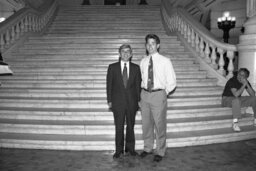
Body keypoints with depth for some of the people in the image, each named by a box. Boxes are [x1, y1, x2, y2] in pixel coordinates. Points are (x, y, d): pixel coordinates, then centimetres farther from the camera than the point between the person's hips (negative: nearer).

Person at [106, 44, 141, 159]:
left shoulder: (136, 68, 5)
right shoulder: (112, 67, 2)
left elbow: (138, 85, 6)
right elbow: (109, 84, 3)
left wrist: (139, 99, 0)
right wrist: (109, 100, -1)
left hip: (132, 102, 1)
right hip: (118, 102, -1)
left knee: (130, 126, 10)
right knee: (119, 127, 5)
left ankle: (130, 148, 25)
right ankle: (119, 150, 18)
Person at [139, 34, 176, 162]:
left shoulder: (165, 61, -4)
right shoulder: (143, 62, 7)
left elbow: (172, 82, -1)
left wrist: (163, 93, -1)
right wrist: (142, 92, 9)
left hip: (158, 95, -4)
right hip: (145, 94, 4)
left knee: (159, 124, 3)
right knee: (146, 123, 13)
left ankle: (160, 152, 20)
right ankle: (147, 148, 32)